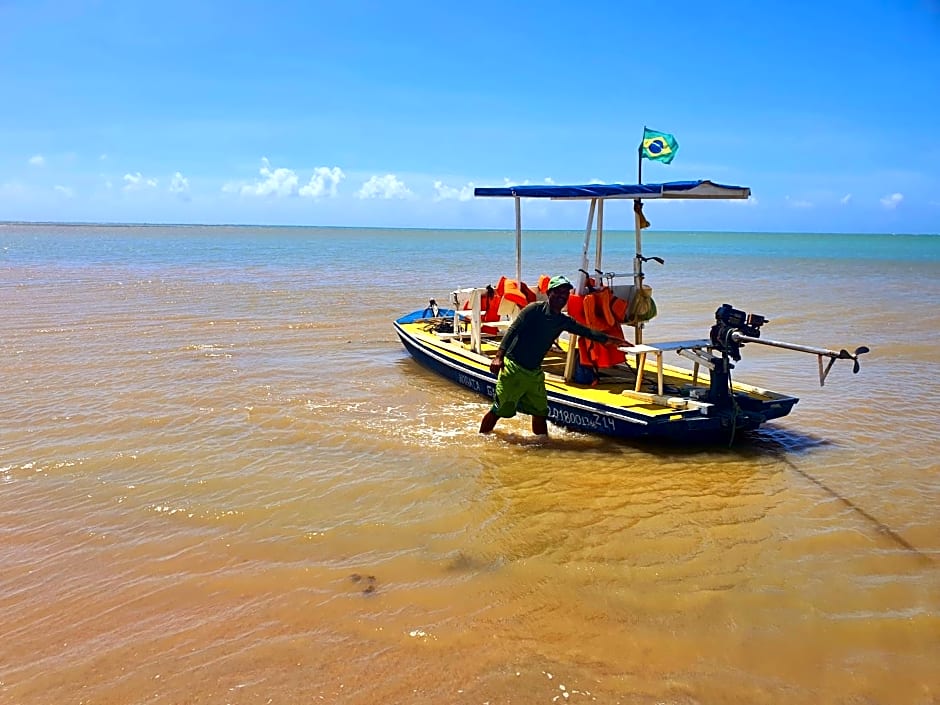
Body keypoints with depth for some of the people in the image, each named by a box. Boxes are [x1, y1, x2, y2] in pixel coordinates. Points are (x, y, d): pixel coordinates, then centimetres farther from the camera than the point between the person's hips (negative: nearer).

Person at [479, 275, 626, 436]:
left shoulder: (564, 321, 8)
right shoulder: (535, 309, -11)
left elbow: (588, 332, 17)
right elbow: (512, 330, -16)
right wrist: (499, 356, -25)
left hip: (535, 373, 6)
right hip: (513, 368, -6)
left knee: (540, 412, 11)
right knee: (500, 409, -3)